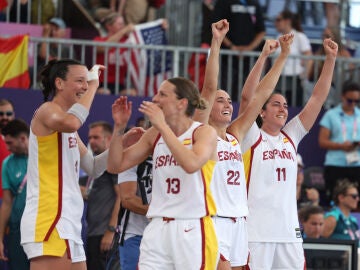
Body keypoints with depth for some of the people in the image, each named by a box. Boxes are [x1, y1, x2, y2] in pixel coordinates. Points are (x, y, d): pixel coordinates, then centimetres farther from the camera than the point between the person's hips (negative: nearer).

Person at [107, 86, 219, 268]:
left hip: (192, 230, -5)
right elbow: (116, 165, 14)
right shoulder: (155, 134, 13)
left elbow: (191, 164, -25)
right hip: (157, 230, 5)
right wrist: (119, 127, 1)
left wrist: (162, 125, -21)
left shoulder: (204, 132, -4)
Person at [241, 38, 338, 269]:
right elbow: (248, 96, -13)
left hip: (289, 229, 5)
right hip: (257, 231, -5)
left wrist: (331, 59, 5)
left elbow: (318, 98, 11)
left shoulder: (291, 137, 13)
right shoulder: (252, 137, 0)